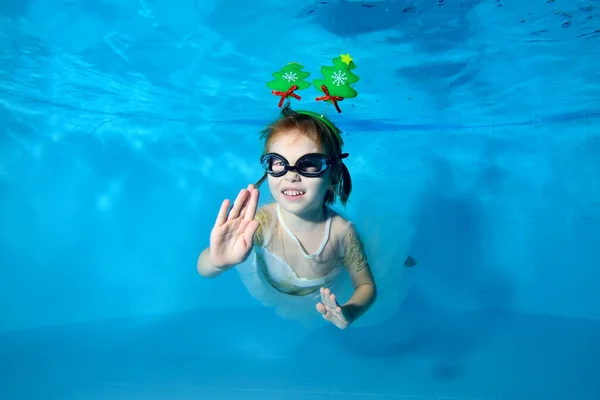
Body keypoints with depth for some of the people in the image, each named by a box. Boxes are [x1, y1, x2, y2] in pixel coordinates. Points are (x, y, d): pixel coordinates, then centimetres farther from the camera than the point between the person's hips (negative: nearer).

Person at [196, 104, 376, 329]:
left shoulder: (341, 232, -32)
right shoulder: (261, 222, -37)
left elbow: (366, 285, -17)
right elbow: (204, 270, -45)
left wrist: (348, 314, -41)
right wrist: (218, 262, -71)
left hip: (316, 311, 1)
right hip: (263, 304, 0)